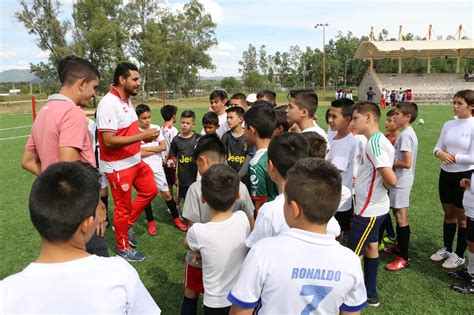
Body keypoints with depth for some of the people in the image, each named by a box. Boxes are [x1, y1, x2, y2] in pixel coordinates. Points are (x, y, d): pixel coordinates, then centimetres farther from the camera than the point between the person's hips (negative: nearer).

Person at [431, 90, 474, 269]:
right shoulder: (448, 124, 4)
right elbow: (437, 147, 5)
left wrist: (454, 157, -17)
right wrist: (440, 153, -15)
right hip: (446, 174, 6)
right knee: (448, 214, 18)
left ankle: (459, 255, 25)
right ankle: (447, 249, 33)